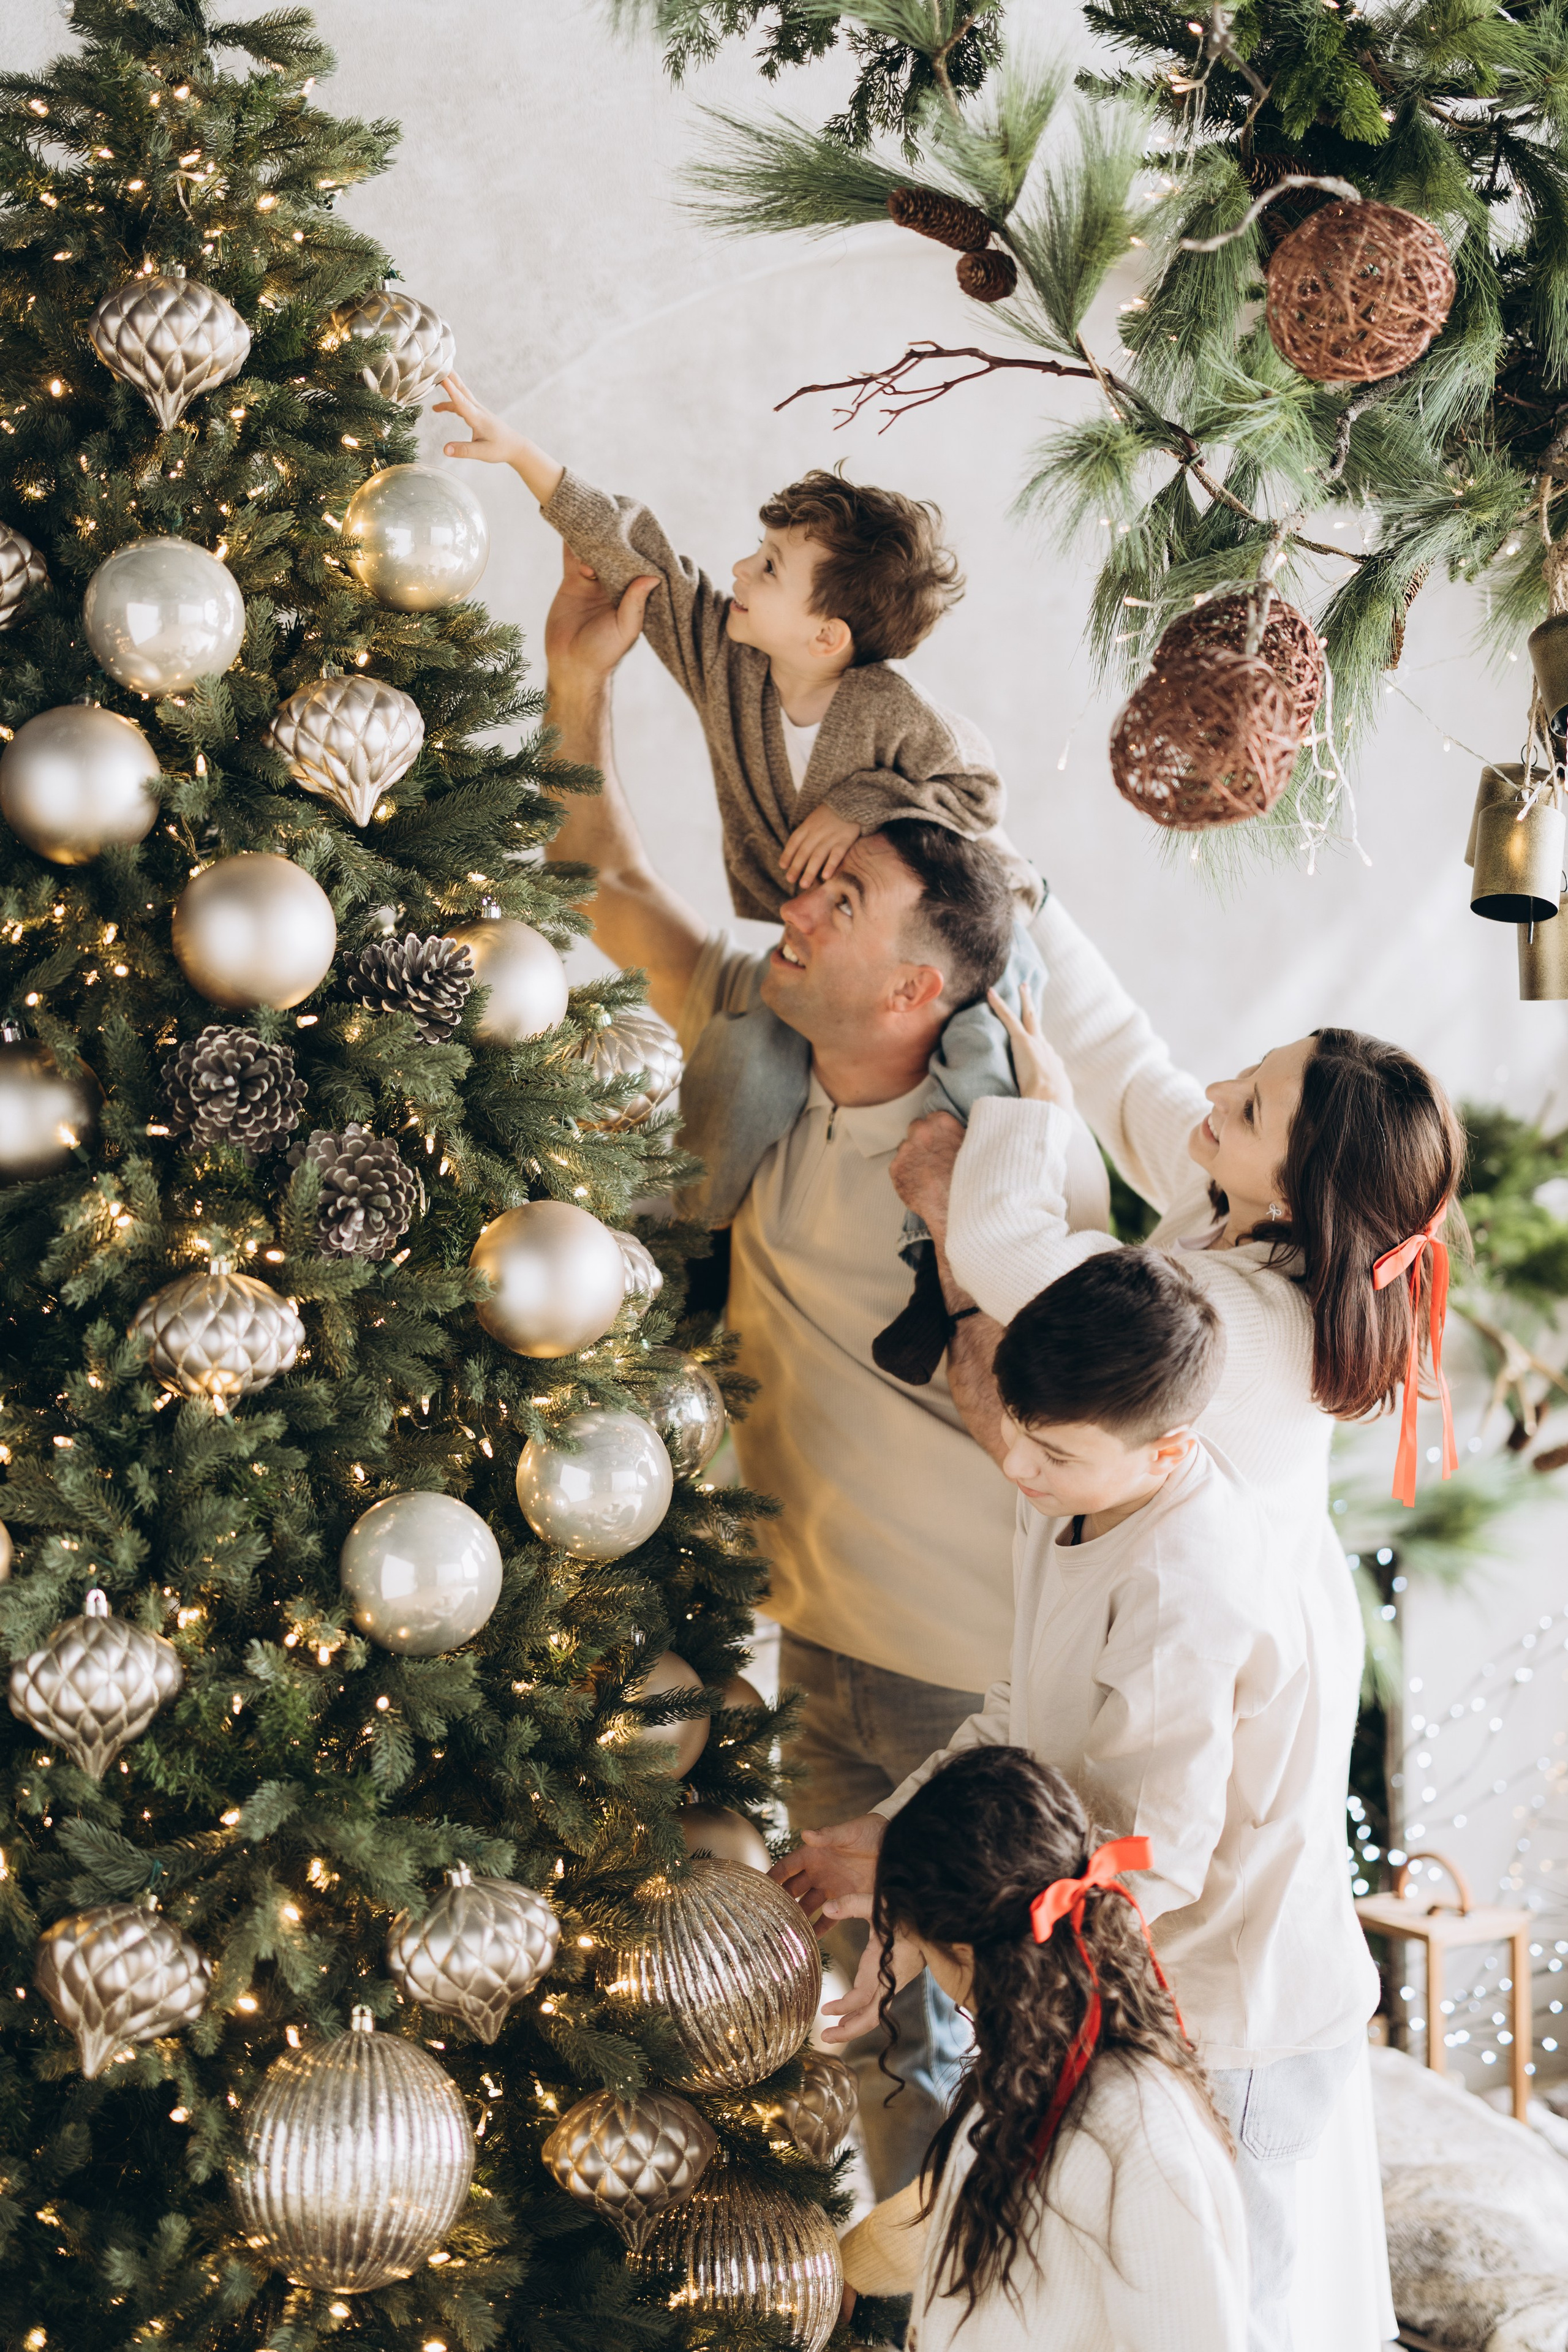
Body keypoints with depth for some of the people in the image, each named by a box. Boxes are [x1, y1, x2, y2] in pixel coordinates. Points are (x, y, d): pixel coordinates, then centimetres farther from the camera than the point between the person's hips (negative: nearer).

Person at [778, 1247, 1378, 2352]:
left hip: (1229, 2033, -9)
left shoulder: (1185, 1594, -32)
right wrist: (890, 1825, 3)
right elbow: (1029, 1717, 14)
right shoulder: (1076, 1510, -1)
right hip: (1137, 1999, 9)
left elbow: (1153, 1861, -29)